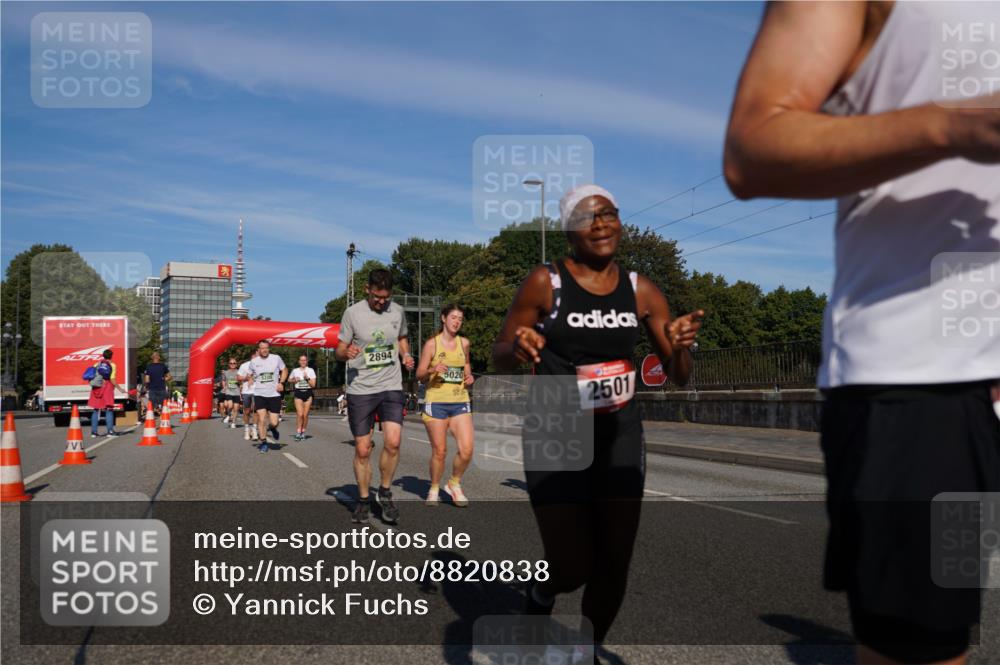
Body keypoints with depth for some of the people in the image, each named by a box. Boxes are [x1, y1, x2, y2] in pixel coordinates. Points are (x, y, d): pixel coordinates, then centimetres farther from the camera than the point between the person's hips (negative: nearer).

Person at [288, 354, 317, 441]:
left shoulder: (311, 371, 3)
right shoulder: (295, 371, 5)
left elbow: (313, 385, -1)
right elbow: (289, 379, 21)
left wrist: (307, 378, -15)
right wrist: (294, 380, 1)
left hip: (308, 393, 1)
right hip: (298, 393, -1)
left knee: (305, 415, 1)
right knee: (300, 414, -13)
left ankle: (303, 432, 15)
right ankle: (298, 433, -8)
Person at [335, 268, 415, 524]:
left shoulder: (397, 311, 5)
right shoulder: (353, 313, -4)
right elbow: (339, 351, 0)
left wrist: (406, 354, 2)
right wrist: (346, 352, -23)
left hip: (391, 387, 2)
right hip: (360, 389, -1)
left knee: (393, 442, -15)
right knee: (362, 450, 3)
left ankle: (385, 493, 8)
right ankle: (363, 501, 21)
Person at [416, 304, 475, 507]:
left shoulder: (464, 343, 10)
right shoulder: (432, 343, -1)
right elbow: (419, 376, 0)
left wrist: (469, 377, 4)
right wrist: (433, 370, -20)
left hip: (460, 402, 3)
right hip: (436, 402, -3)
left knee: (466, 450, -8)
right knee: (439, 451, 0)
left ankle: (454, 484, 17)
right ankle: (434, 490, 22)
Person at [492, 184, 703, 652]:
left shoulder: (641, 291, 0)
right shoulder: (544, 283, -10)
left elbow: (679, 377, 5)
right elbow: (499, 357, -2)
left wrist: (680, 346, -18)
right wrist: (517, 347, -26)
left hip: (620, 433, 4)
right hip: (555, 434, -4)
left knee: (615, 566, 7)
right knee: (573, 569, -8)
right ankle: (542, 594, 30)